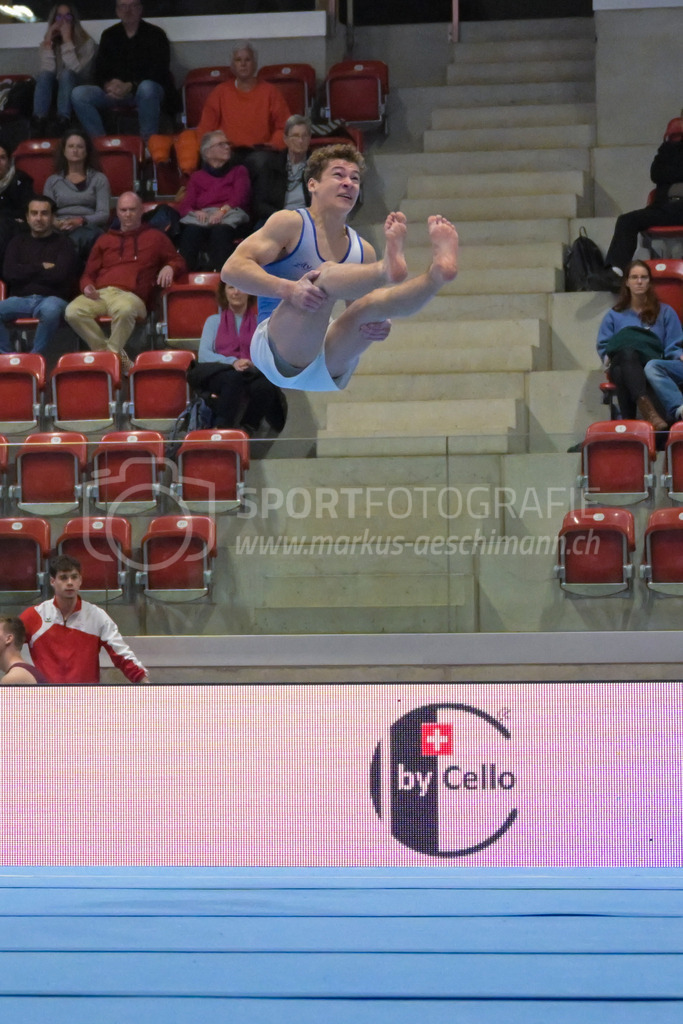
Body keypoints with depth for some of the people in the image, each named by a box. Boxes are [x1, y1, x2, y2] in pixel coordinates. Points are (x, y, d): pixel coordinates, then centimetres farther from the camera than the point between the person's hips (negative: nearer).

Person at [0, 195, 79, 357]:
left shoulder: (63, 244, 10)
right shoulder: (18, 243, 20)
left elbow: (59, 275, -6)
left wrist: (25, 272, 0)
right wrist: (42, 267, -1)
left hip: (51, 298, -3)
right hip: (21, 299, 3)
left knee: (50, 311, -40)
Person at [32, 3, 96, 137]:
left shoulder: (87, 43, -3)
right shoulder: (47, 43, 6)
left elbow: (75, 71, -18)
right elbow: (47, 72, -10)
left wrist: (67, 41, -20)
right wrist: (48, 43, -14)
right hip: (54, 91, 3)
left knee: (66, 74, -33)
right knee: (44, 74, -29)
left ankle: (62, 123, -53)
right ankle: (39, 121, -48)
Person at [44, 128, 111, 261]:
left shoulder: (99, 179, 17)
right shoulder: (52, 181, 23)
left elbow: (104, 214, 4)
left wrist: (81, 221, -16)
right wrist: (55, 223, -12)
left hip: (89, 227, -1)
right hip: (60, 230, 1)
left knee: (82, 236, -42)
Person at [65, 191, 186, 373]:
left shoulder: (155, 237, 24)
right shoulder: (105, 240, 31)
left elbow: (179, 261, 25)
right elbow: (89, 274, 29)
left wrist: (170, 267, 0)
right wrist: (87, 286, 4)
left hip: (130, 295, -3)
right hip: (100, 294, 3)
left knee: (125, 310, -43)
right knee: (73, 311, -32)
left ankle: (112, 352, -24)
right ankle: (103, 349, -21)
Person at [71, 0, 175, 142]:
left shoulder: (155, 34, 2)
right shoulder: (109, 36, 14)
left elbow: (159, 72, -8)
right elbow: (99, 71, 9)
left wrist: (131, 86, -23)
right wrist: (108, 85, -16)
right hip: (115, 91, 4)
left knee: (147, 88, -42)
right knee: (78, 94, -21)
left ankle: (148, 140, -30)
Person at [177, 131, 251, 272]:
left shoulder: (239, 172, 29)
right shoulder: (197, 177, 32)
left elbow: (240, 198, 9)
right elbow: (184, 206, 17)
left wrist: (223, 210, -14)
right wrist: (196, 212, -10)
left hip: (229, 215, -1)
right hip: (202, 216, 1)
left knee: (221, 230, -41)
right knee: (191, 231, -38)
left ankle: (219, 272, -61)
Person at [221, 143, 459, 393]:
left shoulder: (363, 251, 14)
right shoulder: (290, 223, -1)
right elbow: (232, 269, -12)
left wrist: (380, 326, -9)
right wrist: (288, 289, -30)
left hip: (330, 368, 5)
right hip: (278, 351, -5)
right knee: (326, 276, -28)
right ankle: (389, 267, -56)